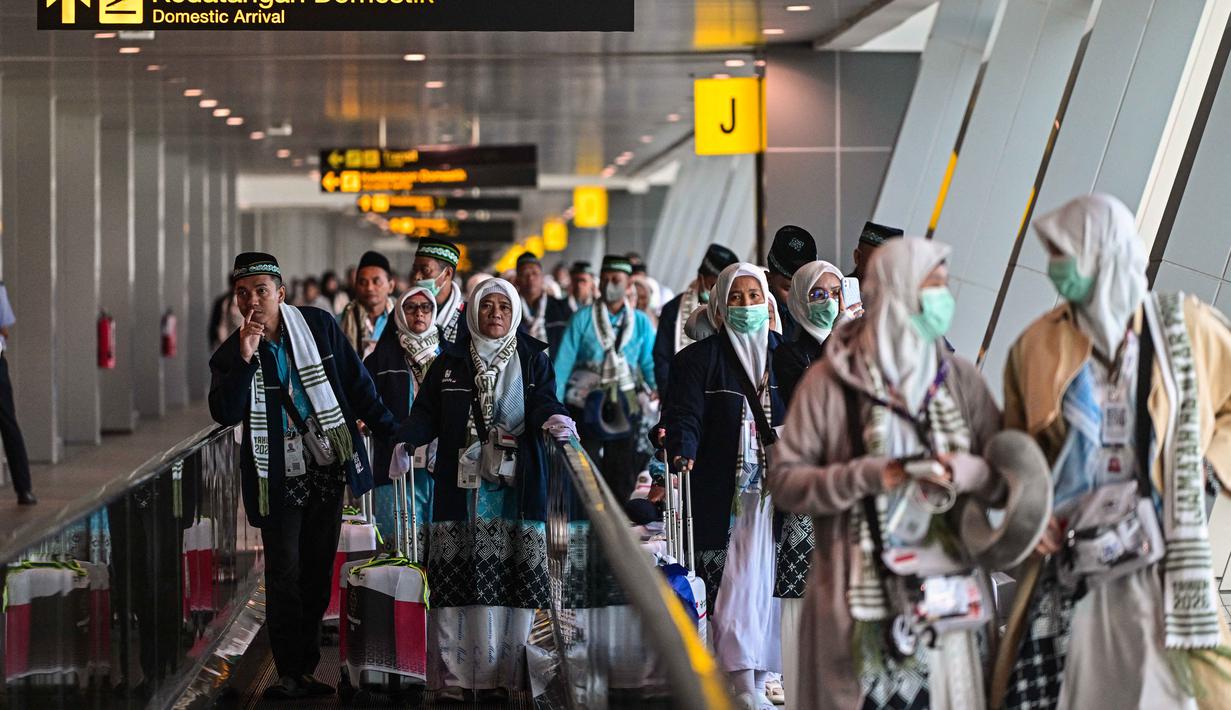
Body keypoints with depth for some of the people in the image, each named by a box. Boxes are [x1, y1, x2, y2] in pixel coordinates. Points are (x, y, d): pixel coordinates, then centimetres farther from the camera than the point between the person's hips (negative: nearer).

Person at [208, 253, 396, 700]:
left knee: (318, 571, 8)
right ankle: (291, 674, 2)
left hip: (328, 468, 2)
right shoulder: (230, 353, -2)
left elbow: (357, 383, 6)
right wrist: (245, 360, -23)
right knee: (285, 575, -4)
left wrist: (392, 432, 3)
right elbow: (225, 414, -14)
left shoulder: (319, 326, 0)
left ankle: (308, 666, 16)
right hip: (280, 477, -2)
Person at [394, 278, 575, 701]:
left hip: (517, 487, 0)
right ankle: (455, 673, -4)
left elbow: (544, 402, -2)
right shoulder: (451, 361, 12)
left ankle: (501, 673, -2)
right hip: (463, 485, 0)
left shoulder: (532, 359, 12)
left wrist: (553, 419, -25)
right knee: (462, 582, -5)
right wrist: (403, 440, -14)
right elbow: (427, 414, 6)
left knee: (512, 583, -5)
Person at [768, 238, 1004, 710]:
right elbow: (784, 481, -4)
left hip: (941, 596, 3)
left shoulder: (960, 379, 9)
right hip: (858, 600, -3)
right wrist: (870, 476, -16)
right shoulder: (832, 381, -1)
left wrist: (975, 474, -11)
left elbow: (1010, 480, 11)